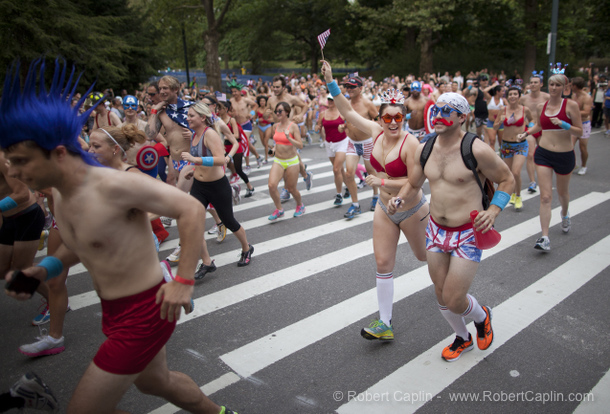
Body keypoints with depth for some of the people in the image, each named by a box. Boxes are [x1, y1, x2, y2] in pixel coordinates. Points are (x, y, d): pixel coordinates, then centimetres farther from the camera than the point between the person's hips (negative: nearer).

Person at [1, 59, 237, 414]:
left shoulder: (114, 186, -25)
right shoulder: (61, 197, 1)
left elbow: (192, 209, -22)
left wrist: (184, 281, -23)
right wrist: (44, 271, 0)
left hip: (145, 312, -9)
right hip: (115, 311, 9)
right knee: (155, 381, 28)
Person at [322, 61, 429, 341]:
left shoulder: (409, 143, -22)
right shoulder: (376, 132, -4)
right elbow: (348, 112, 2)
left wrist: (381, 181, -22)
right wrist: (331, 82, -4)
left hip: (412, 211, -5)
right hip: (385, 209, 5)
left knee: (425, 256, 17)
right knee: (383, 263, 2)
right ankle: (385, 324, 10)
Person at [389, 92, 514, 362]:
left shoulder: (476, 150, -17)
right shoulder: (424, 149, 0)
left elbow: (507, 180, -4)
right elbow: (413, 184, 13)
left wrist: (493, 211, -19)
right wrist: (399, 199, -7)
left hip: (468, 234, -6)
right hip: (435, 231, 6)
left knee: (453, 301, -4)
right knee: (441, 295, 15)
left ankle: (482, 316, 33)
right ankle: (463, 338, 43)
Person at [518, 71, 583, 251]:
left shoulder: (571, 105, -7)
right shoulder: (541, 107, 4)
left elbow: (580, 131, -8)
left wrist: (563, 124, -25)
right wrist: (526, 133, 6)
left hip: (565, 155, -1)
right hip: (543, 154, 1)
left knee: (562, 192, 20)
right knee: (545, 197, -8)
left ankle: (565, 214, 55)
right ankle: (545, 238, -10)